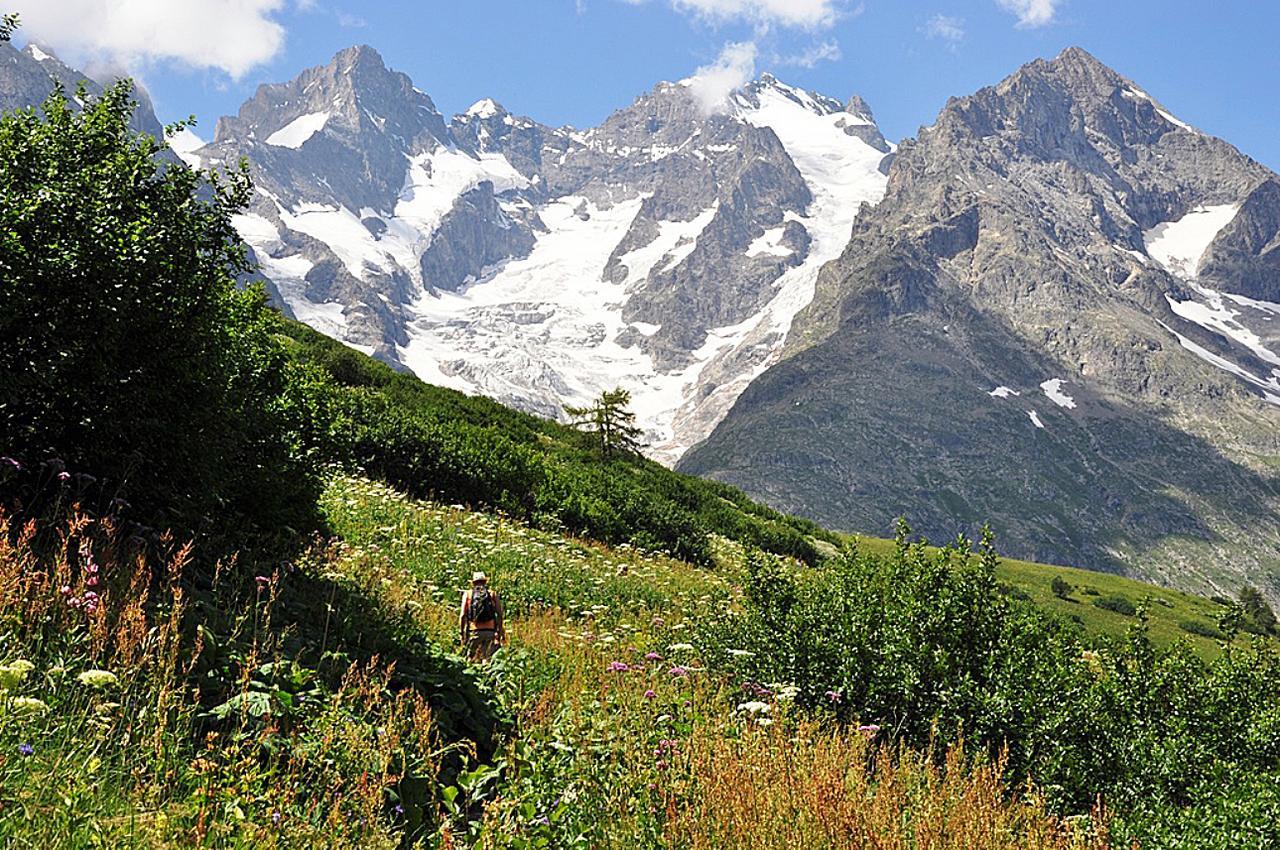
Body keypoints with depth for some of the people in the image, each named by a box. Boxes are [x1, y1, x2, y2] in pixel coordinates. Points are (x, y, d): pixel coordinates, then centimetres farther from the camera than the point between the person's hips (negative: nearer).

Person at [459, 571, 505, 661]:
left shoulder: (467, 594, 9)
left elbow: (462, 615, 1)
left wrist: (462, 633, 4)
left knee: (473, 660, 5)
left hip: (474, 631, 0)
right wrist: (500, 632, 4)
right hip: (490, 631, 0)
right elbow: (499, 614, 0)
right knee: (487, 658, 3)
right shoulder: (493, 594, 10)